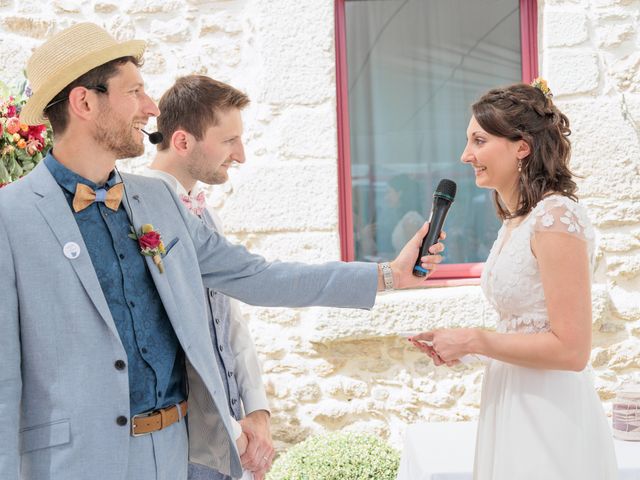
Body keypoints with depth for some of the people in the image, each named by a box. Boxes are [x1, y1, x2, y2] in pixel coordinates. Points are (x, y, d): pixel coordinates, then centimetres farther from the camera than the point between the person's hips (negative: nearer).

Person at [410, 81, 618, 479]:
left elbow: (571, 349, -20)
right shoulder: (515, 222, 10)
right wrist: (459, 344, 4)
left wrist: (473, 341, -14)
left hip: (550, 416, -8)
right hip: (512, 407, 8)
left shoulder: (556, 217, -17)